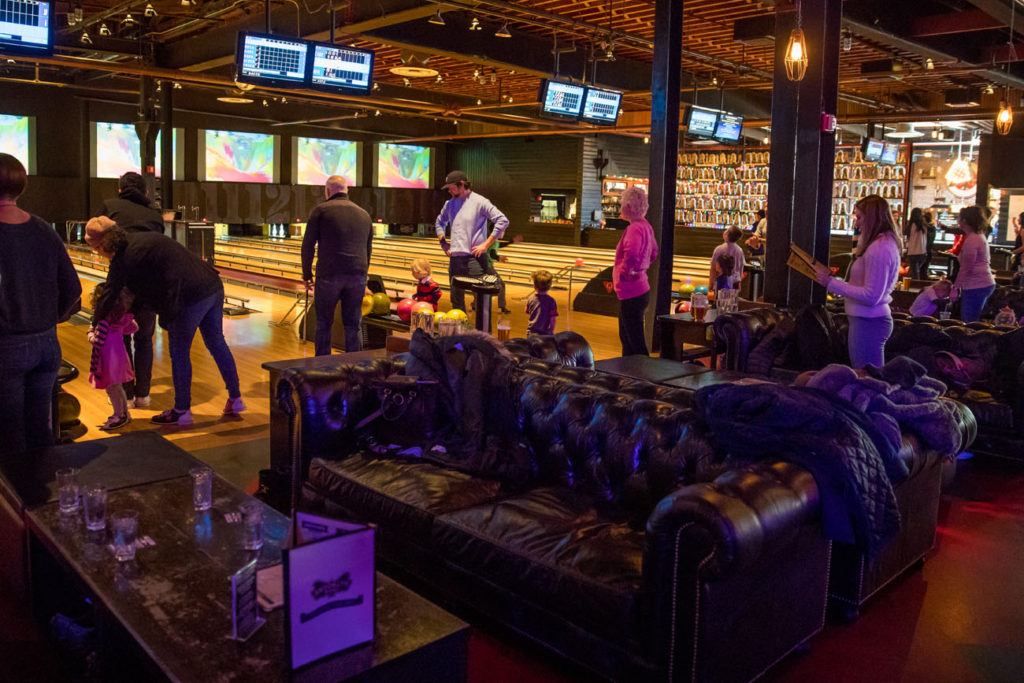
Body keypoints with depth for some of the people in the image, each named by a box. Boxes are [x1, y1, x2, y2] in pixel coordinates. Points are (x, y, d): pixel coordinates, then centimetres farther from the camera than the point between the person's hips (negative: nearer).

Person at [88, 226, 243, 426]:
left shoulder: (123, 260, -5)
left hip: (191, 297, -8)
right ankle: (235, 398, 27)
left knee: (179, 354, 7)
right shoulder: (140, 239, 19)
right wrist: (130, 304, 27)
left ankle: (181, 411, 18)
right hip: (213, 286, 8)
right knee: (217, 344, 18)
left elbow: (109, 297, 1)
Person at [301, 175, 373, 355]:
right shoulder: (364, 214, 15)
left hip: (329, 275, -3)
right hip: (357, 275, 3)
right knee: (354, 325, 8)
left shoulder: (321, 211, 2)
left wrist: (307, 274, 8)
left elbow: (308, 245, 0)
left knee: (324, 323, 10)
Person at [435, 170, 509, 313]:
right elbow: (439, 222, 29)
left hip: (474, 259, -6)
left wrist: (486, 245, -14)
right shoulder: (450, 204, 11)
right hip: (455, 259, 7)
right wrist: (443, 243, 14)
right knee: (456, 300, 13)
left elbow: (503, 221, -14)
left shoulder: (479, 201, -9)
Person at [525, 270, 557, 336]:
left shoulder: (530, 299, -4)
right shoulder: (551, 301, -13)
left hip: (531, 331, 3)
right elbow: (552, 319, -12)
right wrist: (551, 332, 0)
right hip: (545, 333, -3)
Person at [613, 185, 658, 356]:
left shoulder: (635, 228, -20)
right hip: (639, 290, 10)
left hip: (631, 293, -10)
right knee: (626, 336, 21)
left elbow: (631, 253, -38)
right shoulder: (645, 226, 10)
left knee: (635, 341, -2)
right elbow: (654, 252, 25)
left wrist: (627, 271, -22)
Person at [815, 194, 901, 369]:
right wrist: (833, 278, 6)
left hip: (868, 322, -10)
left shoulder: (879, 248, -18)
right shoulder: (882, 243, 13)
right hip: (869, 320, 10)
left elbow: (870, 296, -22)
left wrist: (831, 283, -18)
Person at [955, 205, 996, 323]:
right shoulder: (980, 235, 16)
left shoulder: (971, 240, -16)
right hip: (985, 284, 10)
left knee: (969, 325, -8)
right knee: (974, 323, 14)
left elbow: (966, 268, -19)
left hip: (976, 287, -10)